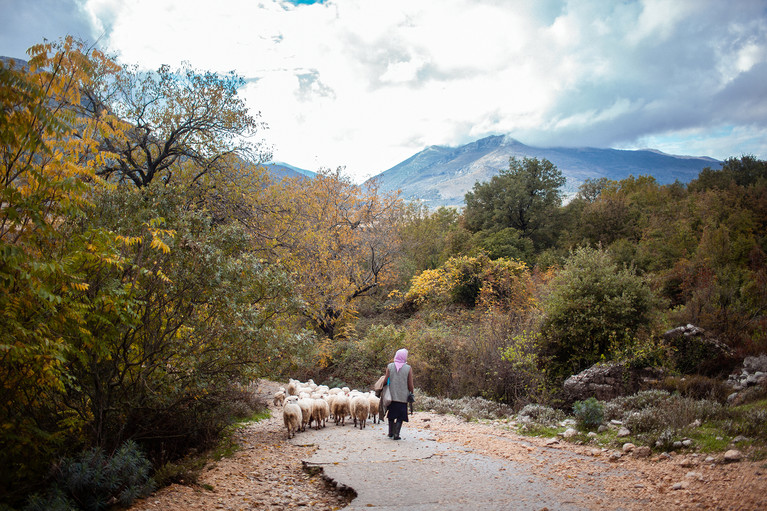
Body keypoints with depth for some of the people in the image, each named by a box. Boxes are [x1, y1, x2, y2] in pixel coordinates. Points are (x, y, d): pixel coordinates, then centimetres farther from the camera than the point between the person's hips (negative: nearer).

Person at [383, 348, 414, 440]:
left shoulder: (390, 366, -2)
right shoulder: (408, 368, -6)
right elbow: (410, 385, -5)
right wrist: (412, 391, 13)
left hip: (391, 396, 2)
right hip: (403, 397, -2)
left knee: (391, 415, 18)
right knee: (400, 417, 6)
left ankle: (391, 433, 22)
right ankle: (396, 434, -1)